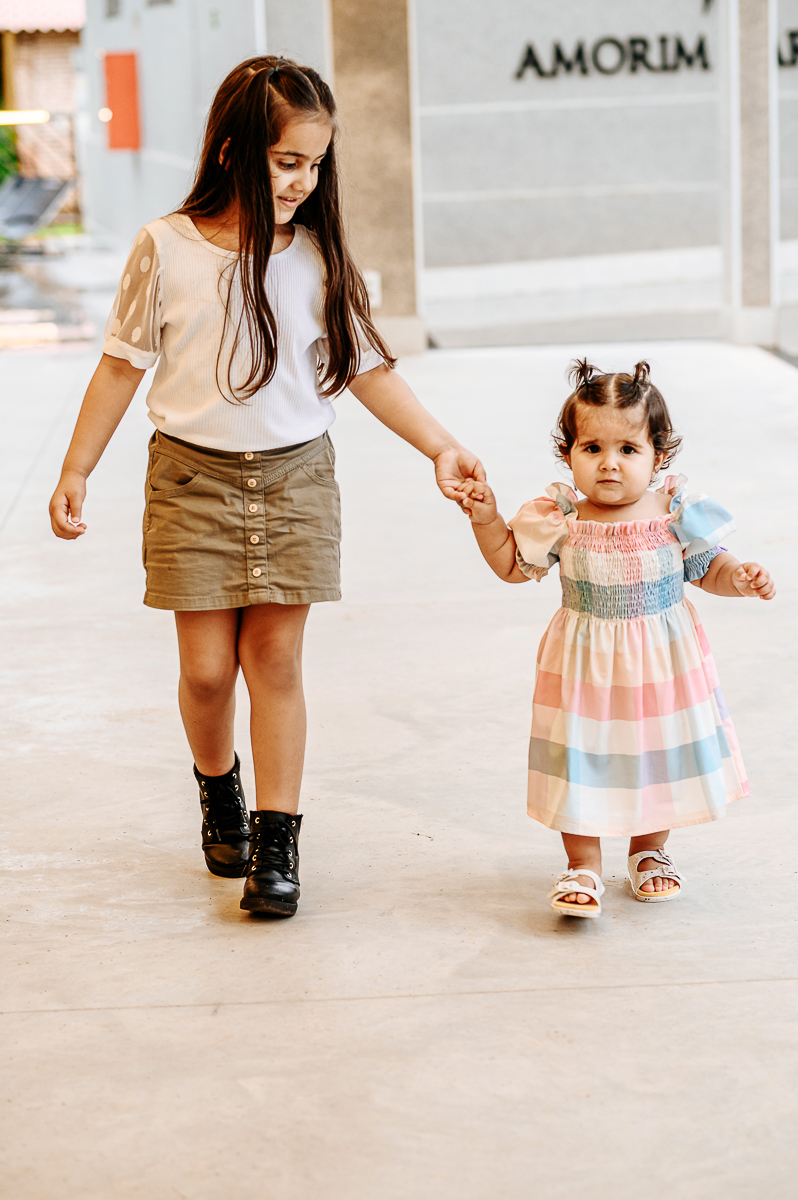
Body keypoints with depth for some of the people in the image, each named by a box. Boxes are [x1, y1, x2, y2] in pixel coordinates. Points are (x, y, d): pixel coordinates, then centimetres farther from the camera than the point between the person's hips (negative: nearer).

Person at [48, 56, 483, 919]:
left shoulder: (319, 256, -2)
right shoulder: (166, 249, -6)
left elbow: (369, 369, 4)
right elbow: (124, 364, 2)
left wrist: (440, 447, -5)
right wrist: (76, 471, 3)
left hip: (296, 476, 1)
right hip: (194, 477, -1)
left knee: (276, 661, 2)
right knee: (207, 669, 3)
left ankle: (276, 843, 9)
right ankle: (218, 789, 33)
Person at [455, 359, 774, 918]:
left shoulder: (675, 514, -10)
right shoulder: (561, 520, -10)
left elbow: (709, 566, 2)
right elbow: (514, 566, 2)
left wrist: (742, 577, -16)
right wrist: (487, 520, -10)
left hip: (664, 663, 1)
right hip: (587, 667, -1)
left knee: (660, 756, 14)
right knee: (582, 761, 1)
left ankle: (650, 851, 37)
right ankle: (584, 868, 16)